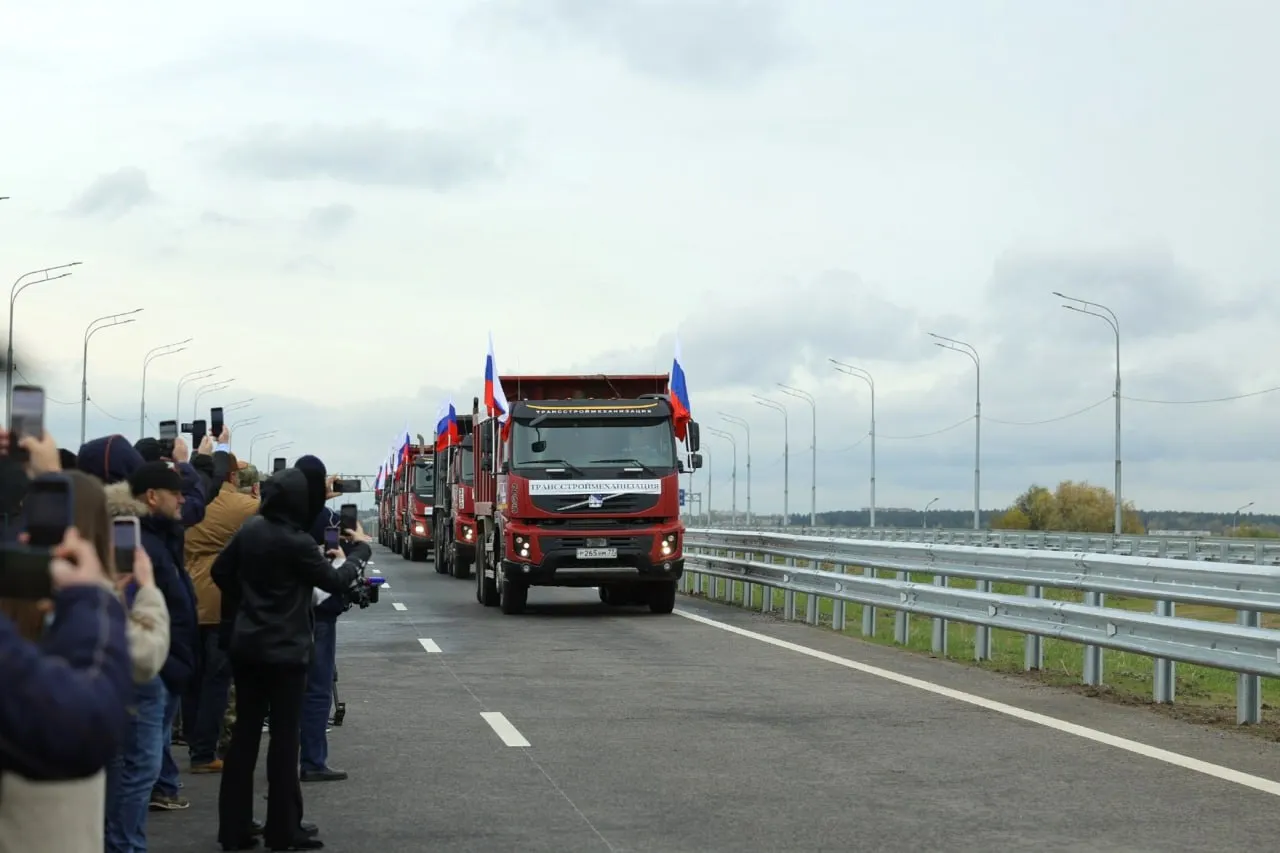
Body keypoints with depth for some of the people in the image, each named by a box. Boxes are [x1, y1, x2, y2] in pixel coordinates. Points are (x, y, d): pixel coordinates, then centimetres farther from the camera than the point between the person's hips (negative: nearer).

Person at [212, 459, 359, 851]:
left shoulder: (250, 530, 2)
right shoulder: (297, 542, -17)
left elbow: (220, 572, 13)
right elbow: (334, 582, -8)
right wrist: (349, 561, 12)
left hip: (245, 647, 7)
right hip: (284, 651, -7)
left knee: (244, 734, 10)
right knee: (284, 738, 1)